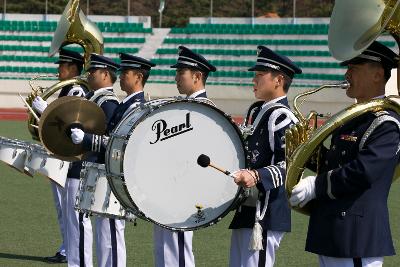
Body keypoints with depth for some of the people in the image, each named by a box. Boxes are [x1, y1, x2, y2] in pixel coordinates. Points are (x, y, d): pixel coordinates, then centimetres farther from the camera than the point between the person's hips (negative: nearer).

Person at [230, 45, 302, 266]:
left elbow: (290, 164, -23)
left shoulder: (282, 117, -14)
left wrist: (256, 176, -36)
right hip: (246, 212, 10)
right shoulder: (259, 112, 16)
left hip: (265, 215, -10)